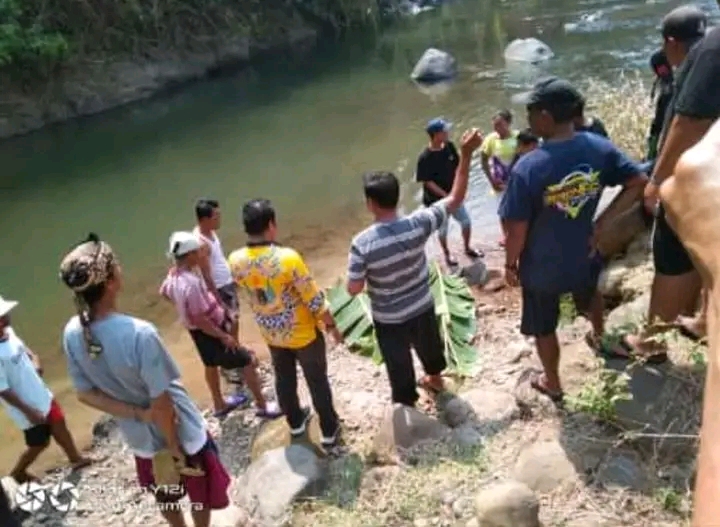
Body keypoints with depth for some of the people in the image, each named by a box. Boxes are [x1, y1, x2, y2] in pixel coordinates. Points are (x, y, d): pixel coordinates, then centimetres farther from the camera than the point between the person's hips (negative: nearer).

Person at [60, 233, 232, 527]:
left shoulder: (72, 334, -15)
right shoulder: (139, 334, -35)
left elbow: (86, 394, -5)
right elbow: (162, 403, -27)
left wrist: (138, 414, -10)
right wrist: (176, 447, -12)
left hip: (140, 438, 6)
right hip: (180, 433, -5)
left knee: (166, 499, 31)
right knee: (201, 495, 24)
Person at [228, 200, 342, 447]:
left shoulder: (236, 260, -16)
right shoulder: (288, 257, -31)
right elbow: (314, 299, -21)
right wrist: (331, 326, -7)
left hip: (272, 334, 5)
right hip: (303, 333, -5)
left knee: (284, 379, 26)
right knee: (317, 381, 16)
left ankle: (295, 422, 48)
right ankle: (329, 429, 33)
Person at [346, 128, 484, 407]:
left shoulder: (362, 243, -29)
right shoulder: (418, 224, -22)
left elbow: (354, 289, -21)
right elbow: (455, 199, -12)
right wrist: (466, 154, -14)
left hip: (388, 318, -4)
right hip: (422, 306, 4)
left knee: (399, 364, 18)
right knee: (430, 344, 32)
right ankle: (435, 379, 60)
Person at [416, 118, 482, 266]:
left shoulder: (449, 146, -7)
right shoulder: (425, 158, -24)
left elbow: (457, 167, 5)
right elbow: (427, 182, -19)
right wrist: (446, 196, -19)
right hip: (436, 199, -5)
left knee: (466, 221, 14)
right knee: (443, 228, 12)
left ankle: (467, 248, 38)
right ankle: (447, 254, 36)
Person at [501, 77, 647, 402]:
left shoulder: (528, 167, -30)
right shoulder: (599, 147, -15)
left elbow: (517, 231, -23)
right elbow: (639, 184, -7)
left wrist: (510, 264, -5)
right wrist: (602, 223, 0)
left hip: (542, 267, -5)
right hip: (584, 254, 5)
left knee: (544, 328, 21)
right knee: (589, 296, 38)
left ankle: (552, 384, 43)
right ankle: (599, 340, 66)